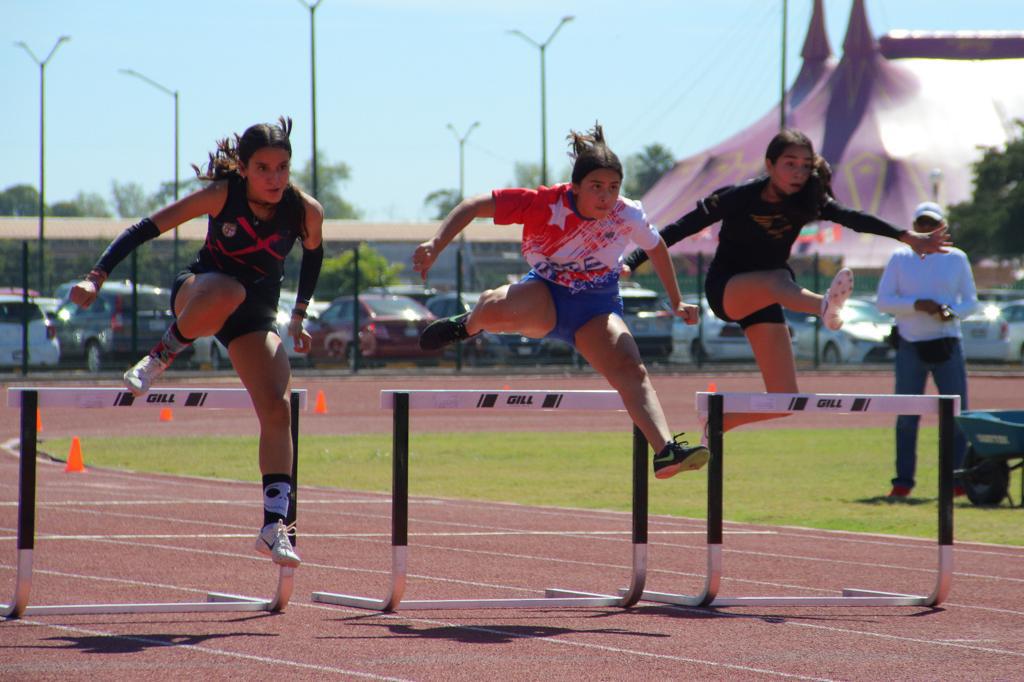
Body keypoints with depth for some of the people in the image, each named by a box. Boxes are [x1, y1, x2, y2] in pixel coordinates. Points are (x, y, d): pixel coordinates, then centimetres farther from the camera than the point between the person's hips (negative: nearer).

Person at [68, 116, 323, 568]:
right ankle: (161, 356, -14)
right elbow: (148, 228, -19)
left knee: (277, 408, -17)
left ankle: (275, 526, -15)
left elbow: (313, 254, 8)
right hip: (199, 290, -3)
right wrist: (97, 277, -26)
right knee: (224, 294, -42)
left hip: (255, 312, 3)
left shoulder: (306, 211, -15)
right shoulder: (223, 195, -22)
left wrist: (298, 318, 12)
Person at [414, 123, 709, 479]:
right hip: (544, 295, -1)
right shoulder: (545, 204, -22)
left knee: (631, 370, -26)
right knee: (494, 308, -36)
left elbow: (657, 249, 7)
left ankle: (666, 450, -36)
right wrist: (435, 245, -30)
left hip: (597, 305, 1)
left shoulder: (628, 215, -15)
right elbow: (475, 206, -18)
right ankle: (469, 325, 2)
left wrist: (677, 302, 15)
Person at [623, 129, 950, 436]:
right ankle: (825, 307, -72)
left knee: (783, 400, -4)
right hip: (725, 289, -5)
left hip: (761, 297, 5)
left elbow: (853, 219, -5)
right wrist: (630, 263, -26)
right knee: (777, 280, -41)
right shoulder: (739, 197, -20)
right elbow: (680, 229, -19)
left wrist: (908, 237, -5)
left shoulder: (808, 201, -11)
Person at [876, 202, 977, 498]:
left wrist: (952, 312, -15)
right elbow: (883, 301, -1)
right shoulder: (900, 259, 4)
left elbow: (971, 301, 8)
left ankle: (956, 480, 5)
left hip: (947, 347, 1)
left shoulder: (956, 259, 6)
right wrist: (917, 305, -17)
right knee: (906, 417, 0)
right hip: (910, 347, 0)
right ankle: (903, 481, 5)